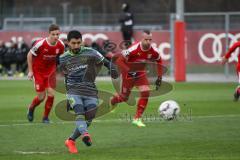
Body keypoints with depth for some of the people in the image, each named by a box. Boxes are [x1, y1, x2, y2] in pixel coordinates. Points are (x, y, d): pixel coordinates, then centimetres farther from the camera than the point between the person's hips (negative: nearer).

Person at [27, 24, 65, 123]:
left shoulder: (60, 45, -13)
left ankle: (45, 117, 10)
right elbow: (30, 55, -10)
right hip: (38, 71, -3)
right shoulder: (40, 44, -25)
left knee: (51, 94, -9)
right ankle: (31, 108, 33)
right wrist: (30, 71, -9)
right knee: (41, 97, -1)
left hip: (50, 71, 3)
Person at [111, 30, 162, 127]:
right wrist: (129, 71, -33)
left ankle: (137, 118, -6)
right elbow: (119, 61, -25)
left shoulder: (154, 52, -17)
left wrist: (159, 77, 0)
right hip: (129, 73, -4)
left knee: (145, 93, -16)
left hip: (141, 73, 4)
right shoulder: (133, 49, -31)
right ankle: (111, 102, 44)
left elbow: (159, 62, 5)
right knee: (124, 97, 8)